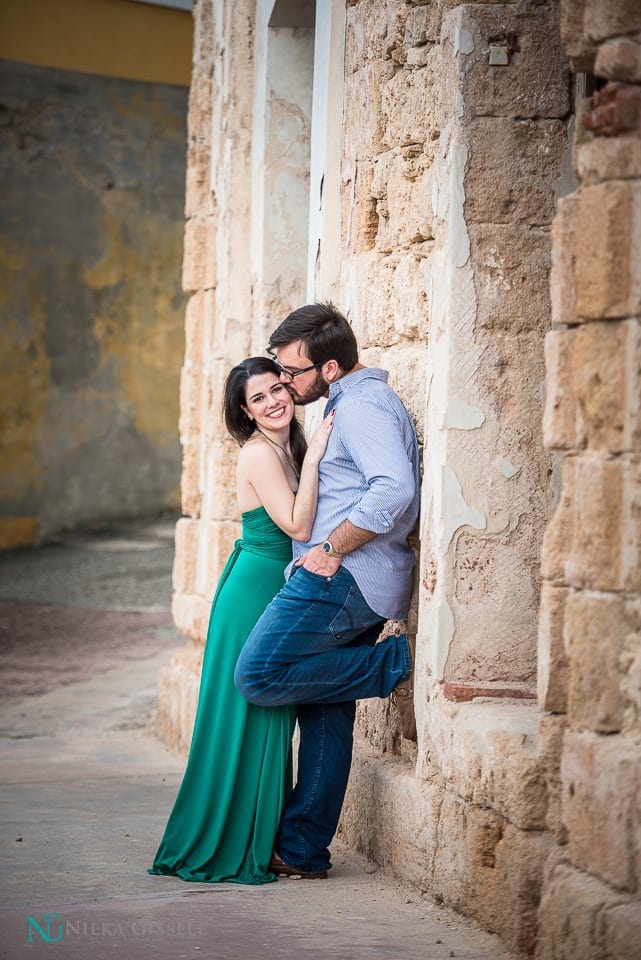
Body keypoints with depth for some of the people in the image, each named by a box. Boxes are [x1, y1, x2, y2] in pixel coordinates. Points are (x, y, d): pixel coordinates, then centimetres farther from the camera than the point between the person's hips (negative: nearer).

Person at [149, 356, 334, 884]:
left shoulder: (287, 450, 13)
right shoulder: (259, 454, -14)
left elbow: (301, 526, 14)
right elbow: (298, 526, -22)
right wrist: (314, 455, -21)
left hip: (278, 598, 9)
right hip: (253, 597, -9)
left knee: (268, 721, 12)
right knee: (245, 721, -4)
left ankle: (252, 847, 20)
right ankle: (223, 853, 4)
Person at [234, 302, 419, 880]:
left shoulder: (363, 406, -12)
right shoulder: (352, 403, 21)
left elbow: (395, 490, -26)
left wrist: (331, 548, -20)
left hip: (345, 576, -11)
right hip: (347, 580, 11)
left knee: (259, 675, -16)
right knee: (326, 713, 10)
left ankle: (394, 663, -7)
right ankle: (303, 850, 12)